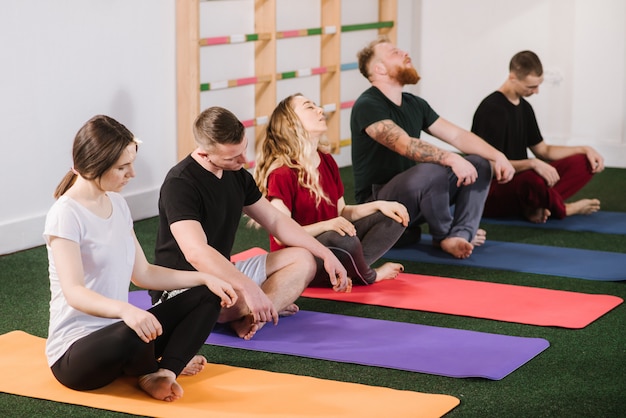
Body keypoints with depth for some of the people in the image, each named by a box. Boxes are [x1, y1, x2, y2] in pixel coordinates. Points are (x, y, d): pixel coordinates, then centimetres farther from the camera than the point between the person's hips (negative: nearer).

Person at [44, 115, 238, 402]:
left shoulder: (117, 204, 8)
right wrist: (124, 309, -47)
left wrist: (204, 278, 4)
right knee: (134, 335, -38)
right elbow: (74, 292, -28)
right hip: (74, 352, -8)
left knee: (207, 298, 4)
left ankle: (162, 373, -14)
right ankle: (170, 364, -3)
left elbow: (143, 274, 14)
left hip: (117, 331, 8)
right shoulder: (66, 214, -17)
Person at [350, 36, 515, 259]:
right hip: (378, 201, -9)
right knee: (433, 171, -35)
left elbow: (457, 135, 8)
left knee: (480, 164, -2)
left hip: (411, 193, 9)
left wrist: (497, 156, -8)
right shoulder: (367, 106, -14)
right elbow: (405, 144, -29)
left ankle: (461, 236, -19)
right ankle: (444, 236, -10)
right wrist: (451, 159, -40)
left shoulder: (415, 104, 12)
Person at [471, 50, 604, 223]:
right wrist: (533, 164, -31)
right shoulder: (492, 110, -15)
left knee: (583, 164, -5)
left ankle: (535, 206, -20)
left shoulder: (524, 108, 13)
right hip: (490, 196, -9)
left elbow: (543, 150, 22)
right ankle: (561, 209, -7)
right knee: (531, 180, -41)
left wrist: (585, 150, 9)